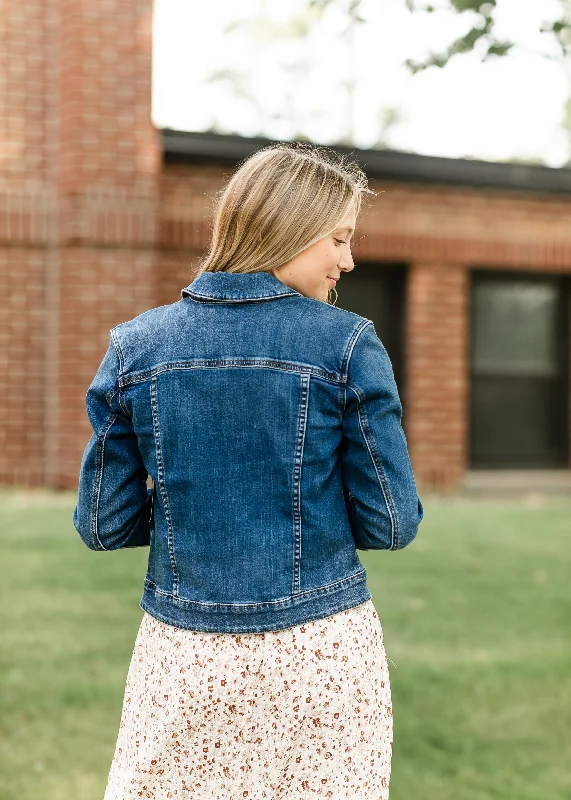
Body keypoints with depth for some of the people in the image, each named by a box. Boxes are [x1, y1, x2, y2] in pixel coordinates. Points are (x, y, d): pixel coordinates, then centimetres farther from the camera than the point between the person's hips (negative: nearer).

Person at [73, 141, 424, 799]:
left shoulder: (136, 348, -2)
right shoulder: (347, 345, -8)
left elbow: (102, 526, 1)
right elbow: (392, 524, -5)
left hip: (182, 657, 2)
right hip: (323, 655, -2)